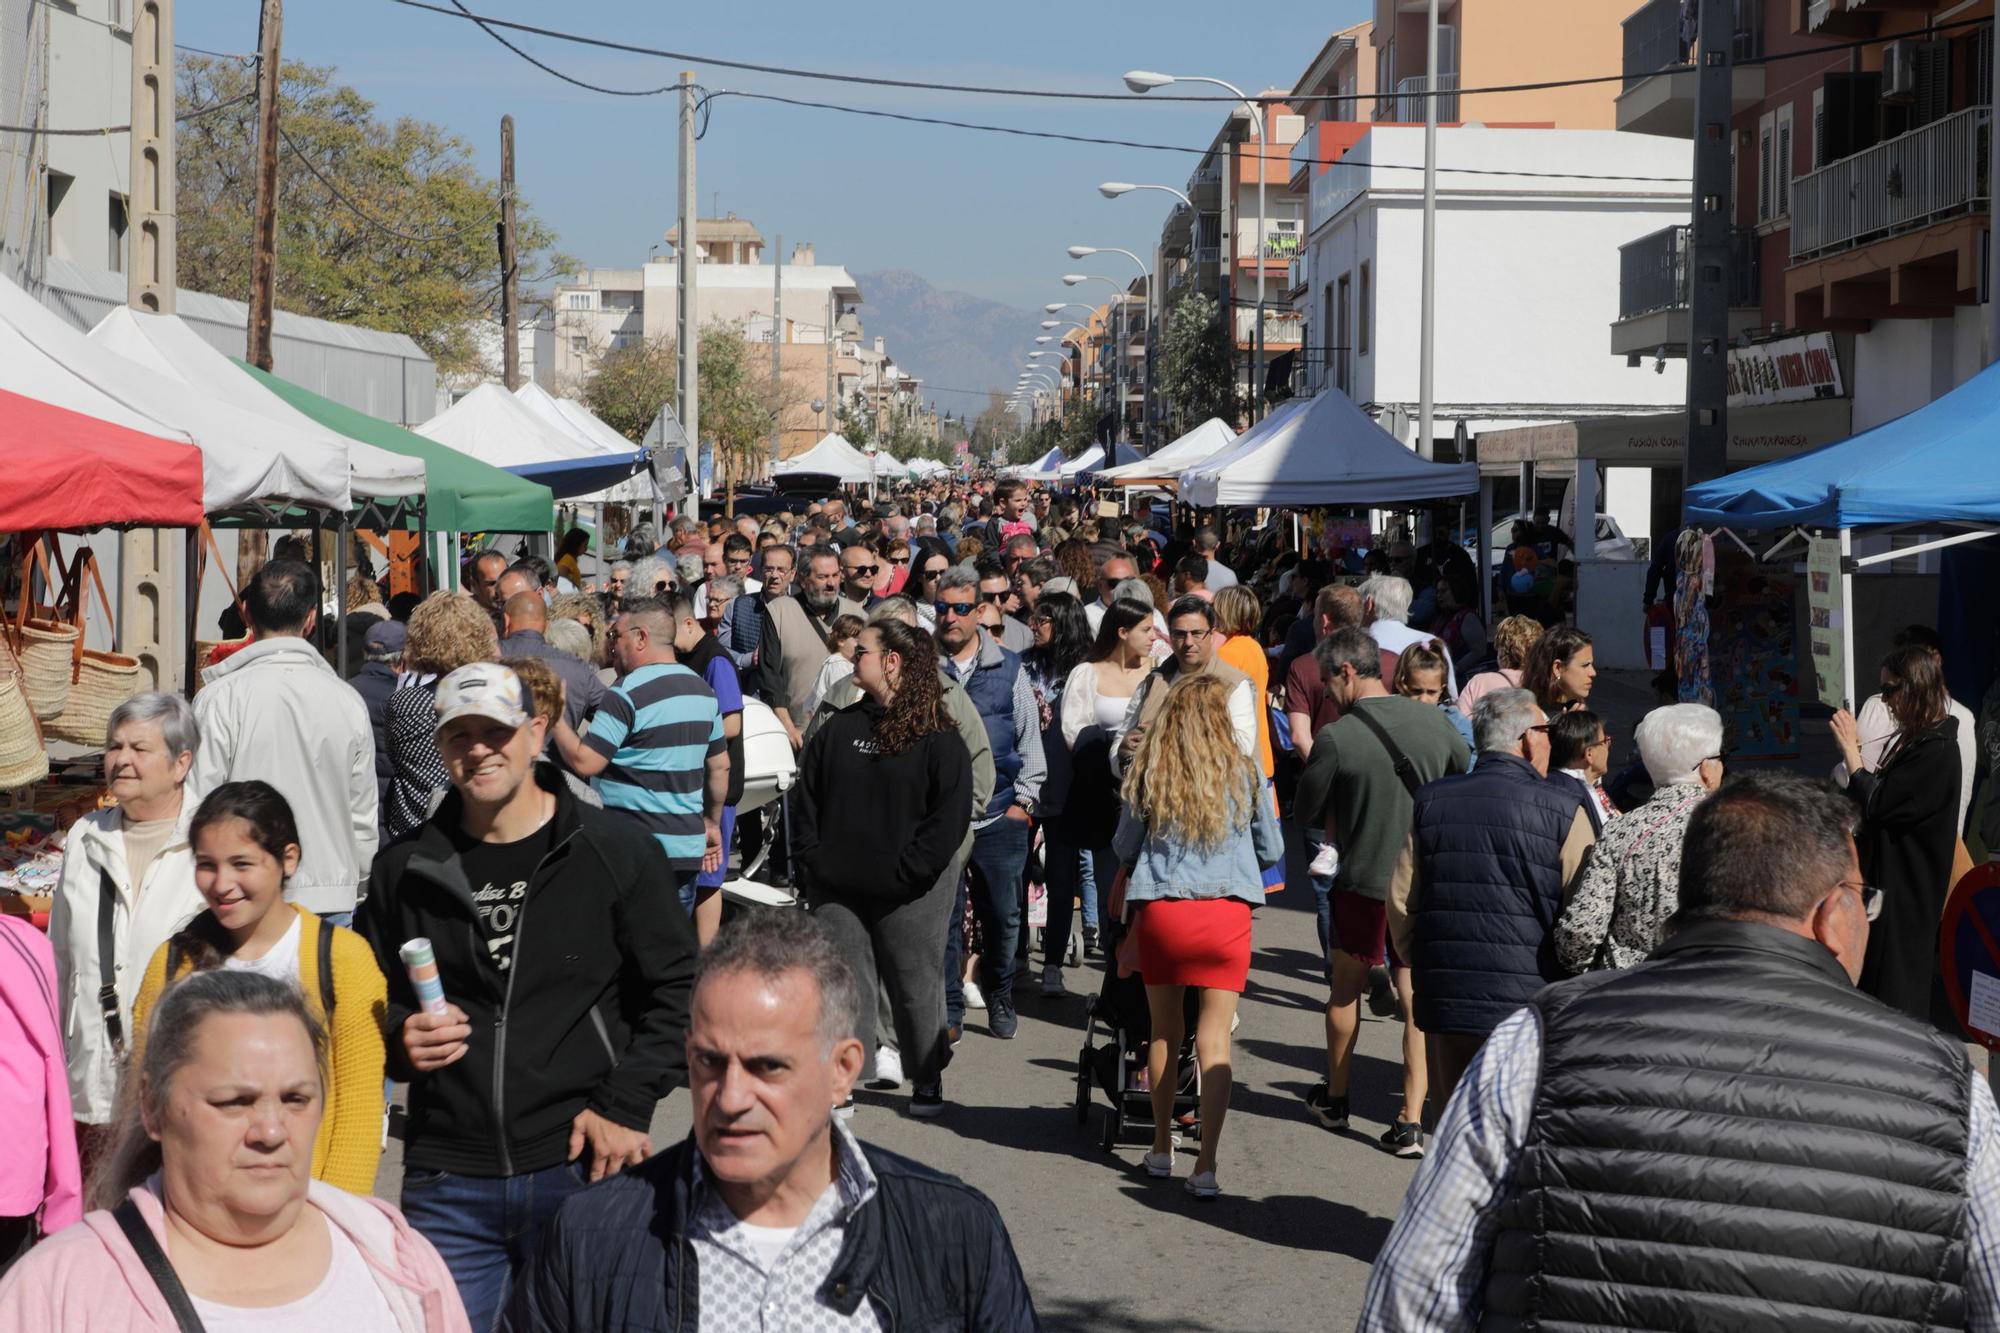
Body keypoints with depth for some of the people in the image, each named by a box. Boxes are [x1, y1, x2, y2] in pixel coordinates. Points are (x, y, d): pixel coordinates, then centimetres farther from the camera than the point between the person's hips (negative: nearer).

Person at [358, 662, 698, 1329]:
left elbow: (677, 987, 2)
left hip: (580, 1170, -2)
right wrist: (400, 1038, -2)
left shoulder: (614, 851, 1)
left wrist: (626, 1108, -7)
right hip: (446, 1183, 2)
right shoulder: (406, 870, 10)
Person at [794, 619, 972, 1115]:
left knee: (915, 982, 6)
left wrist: (906, 871, -15)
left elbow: (950, 815, -9)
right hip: (837, 887, 4)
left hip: (910, 893, -4)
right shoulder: (838, 728, 9)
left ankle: (928, 1080, 20)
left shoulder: (938, 738, -6)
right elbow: (806, 796, 11)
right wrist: (812, 856, -2)